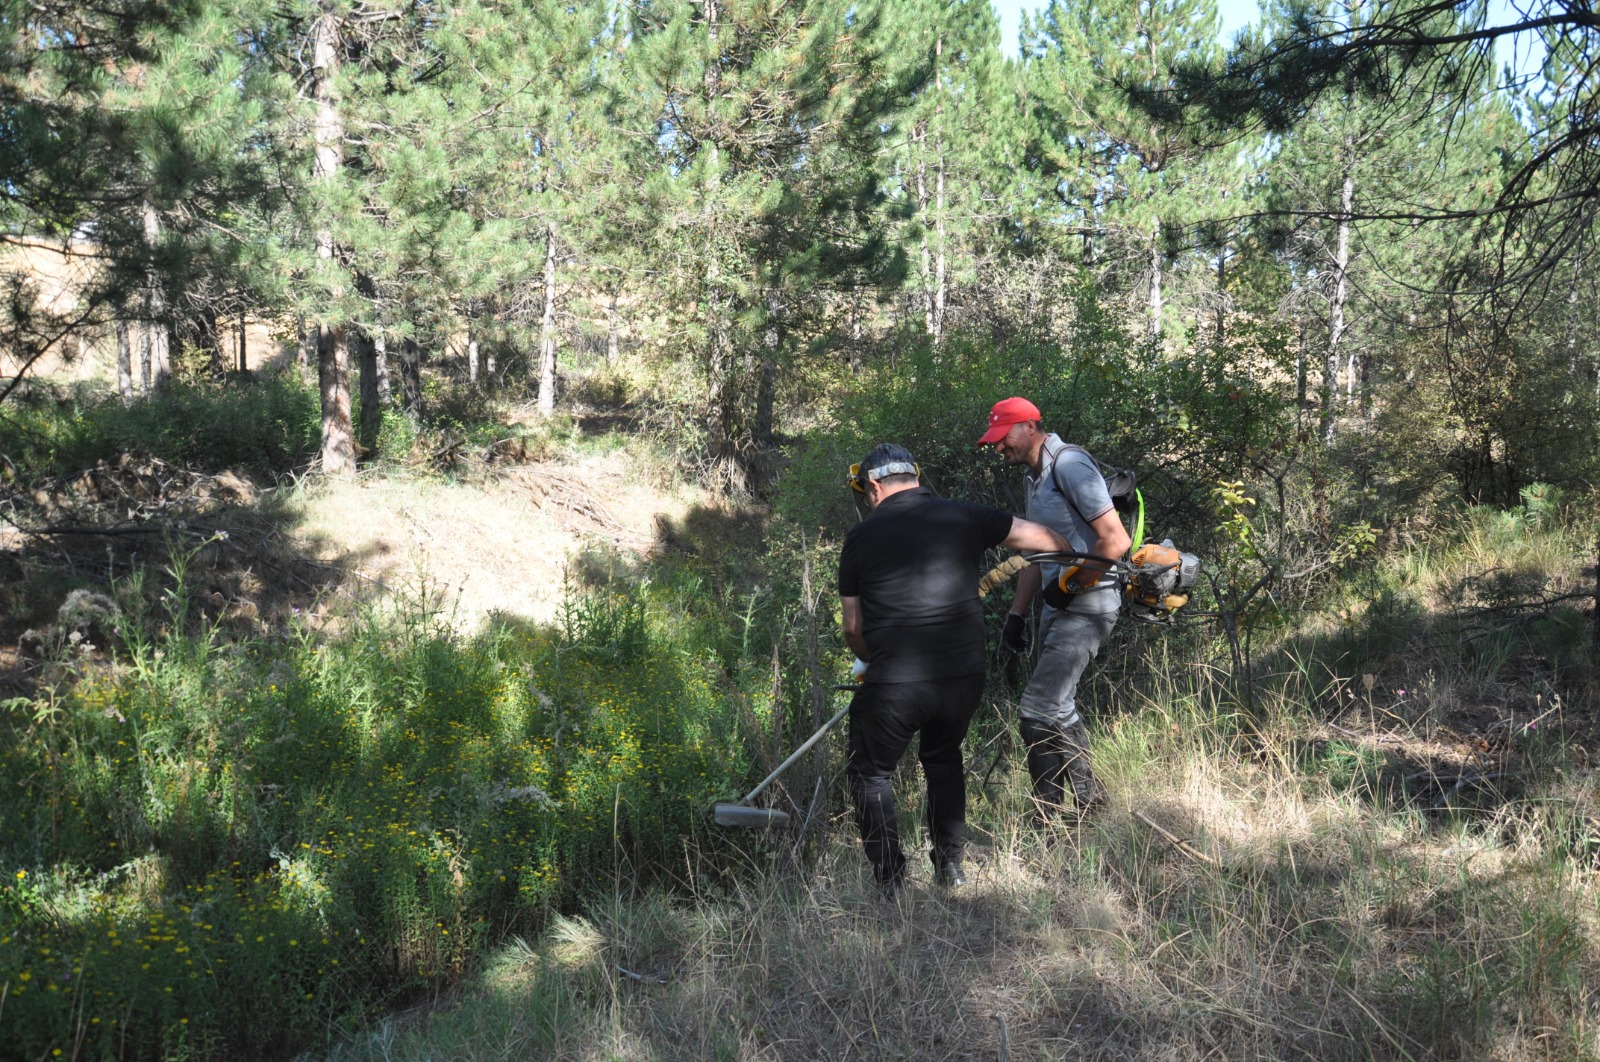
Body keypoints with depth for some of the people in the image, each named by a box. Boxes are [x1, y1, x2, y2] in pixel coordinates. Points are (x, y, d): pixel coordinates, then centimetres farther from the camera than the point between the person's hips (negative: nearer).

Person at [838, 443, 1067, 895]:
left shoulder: (862, 536, 2)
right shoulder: (965, 517, 5)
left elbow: (853, 627, 9)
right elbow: (1045, 538, 14)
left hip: (893, 683, -3)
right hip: (964, 676, 4)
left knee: (870, 774, 17)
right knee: (944, 760, 29)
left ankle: (891, 884, 14)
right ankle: (951, 867, 30)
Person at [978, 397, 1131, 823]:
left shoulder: (1069, 464, -14)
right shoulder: (1036, 476, 17)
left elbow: (1115, 540, -20)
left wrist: (1069, 584, -13)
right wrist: (1016, 614, 18)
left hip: (1086, 605, -10)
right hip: (1058, 606, 10)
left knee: (1040, 710, -14)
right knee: (1056, 709, 12)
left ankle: (1088, 801, -1)